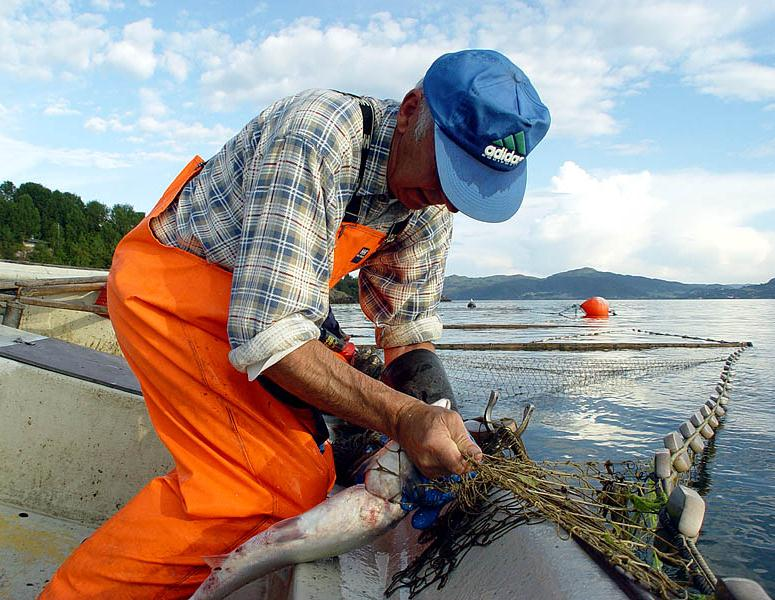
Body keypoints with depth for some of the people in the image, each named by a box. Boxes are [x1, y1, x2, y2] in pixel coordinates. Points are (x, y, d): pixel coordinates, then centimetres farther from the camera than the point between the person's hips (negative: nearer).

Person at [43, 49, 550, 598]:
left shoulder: (429, 205, -7)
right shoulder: (314, 137, -32)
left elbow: (408, 331, -2)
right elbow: (267, 335, -36)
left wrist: (438, 419, -19)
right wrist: (402, 416, -41)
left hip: (267, 301, 8)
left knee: (309, 469, 12)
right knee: (278, 485, -16)